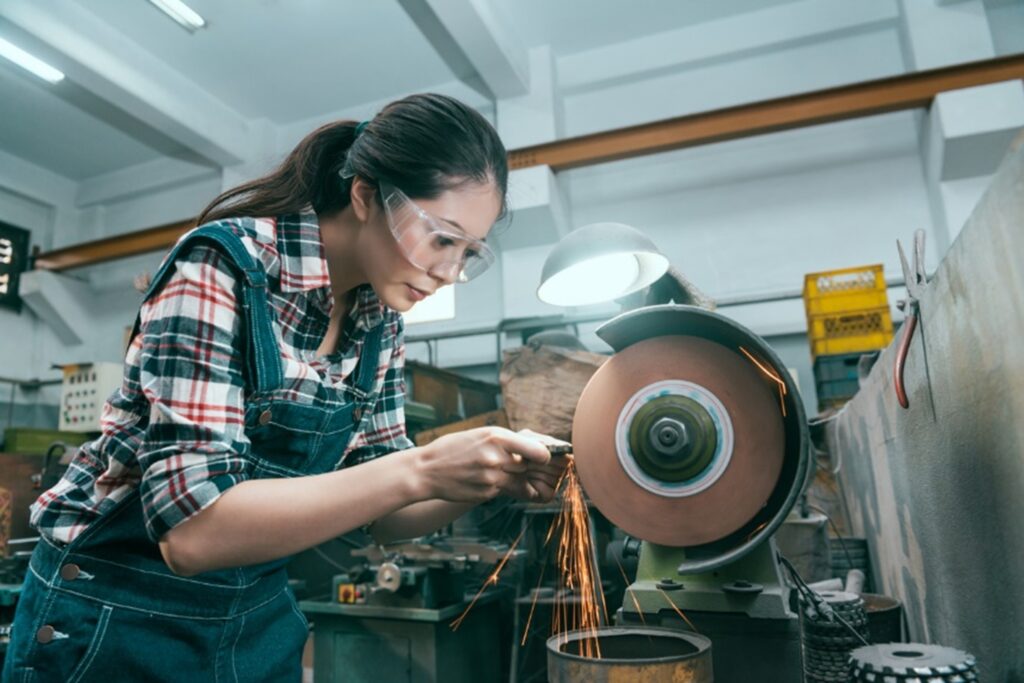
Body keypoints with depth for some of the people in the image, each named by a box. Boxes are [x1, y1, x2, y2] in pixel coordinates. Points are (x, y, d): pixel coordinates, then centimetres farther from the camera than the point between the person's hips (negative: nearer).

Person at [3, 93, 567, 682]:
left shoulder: (380, 320, -5)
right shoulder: (223, 266, -24)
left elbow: (378, 512, 0)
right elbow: (192, 528, -30)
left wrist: (493, 477, -17)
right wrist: (420, 471, -35)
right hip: (117, 617, -5)